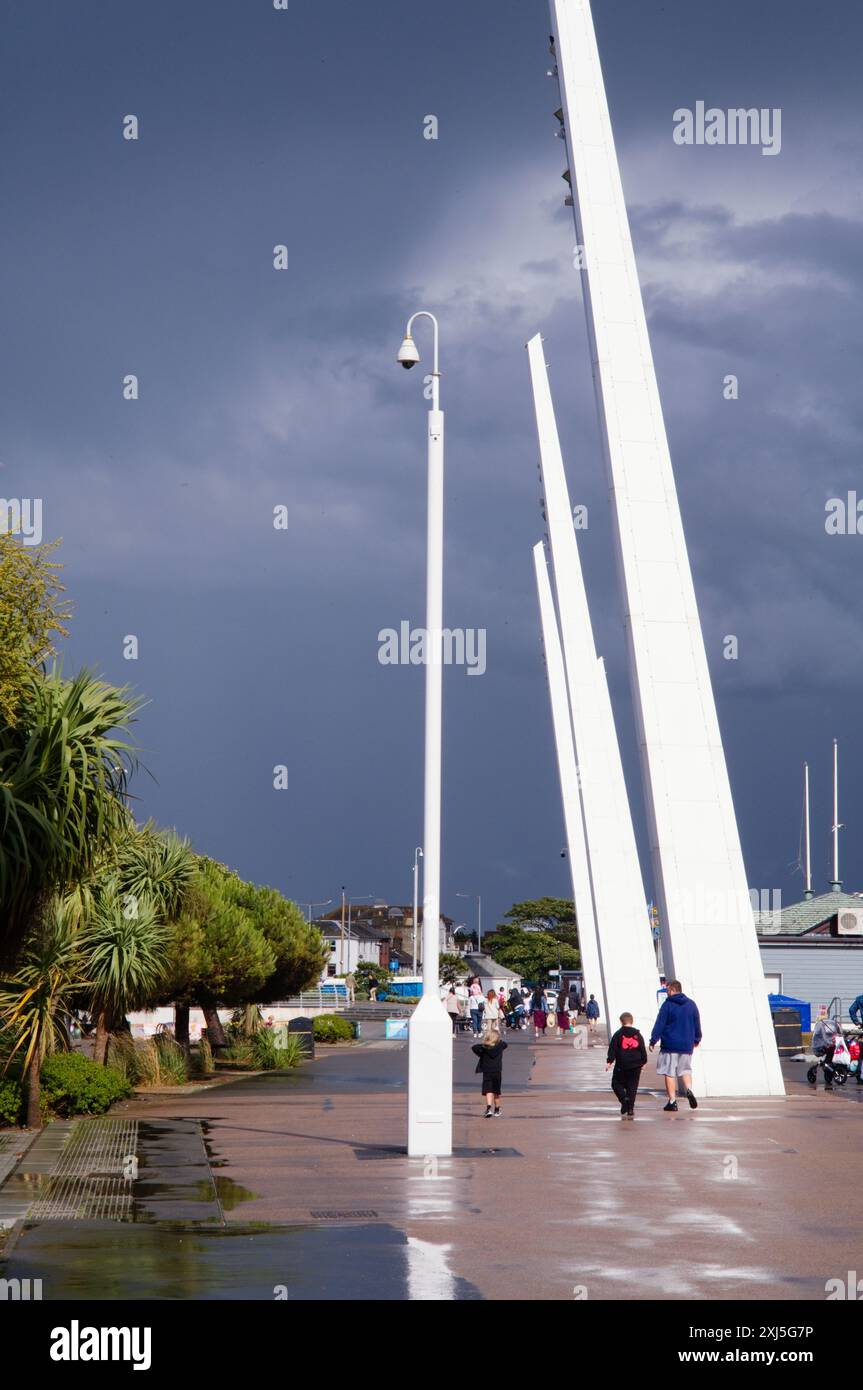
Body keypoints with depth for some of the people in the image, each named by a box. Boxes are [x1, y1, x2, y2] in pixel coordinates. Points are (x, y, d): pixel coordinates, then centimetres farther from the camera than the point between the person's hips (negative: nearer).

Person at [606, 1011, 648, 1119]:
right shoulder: (637, 1035, 6)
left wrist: (609, 1061, -3)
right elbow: (643, 1049, 10)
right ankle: (630, 1110, 0)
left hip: (621, 1066, -3)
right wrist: (644, 1061, 21)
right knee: (632, 1087, 6)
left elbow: (612, 1049, -6)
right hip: (635, 1066, 3)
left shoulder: (618, 1034, -3)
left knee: (616, 1084, 11)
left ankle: (624, 1098, -16)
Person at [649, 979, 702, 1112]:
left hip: (670, 1045, -4)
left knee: (669, 1073, 3)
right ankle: (688, 1090, -8)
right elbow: (697, 1024, 15)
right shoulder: (691, 1004, 7)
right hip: (687, 1045, 4)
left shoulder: (667, 1005, -7)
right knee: (685, 1069, 18)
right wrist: (697, 1039, 29)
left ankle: (672, 1100, 0)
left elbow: (659, 1024, -9)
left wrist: (653, 1041, -5)